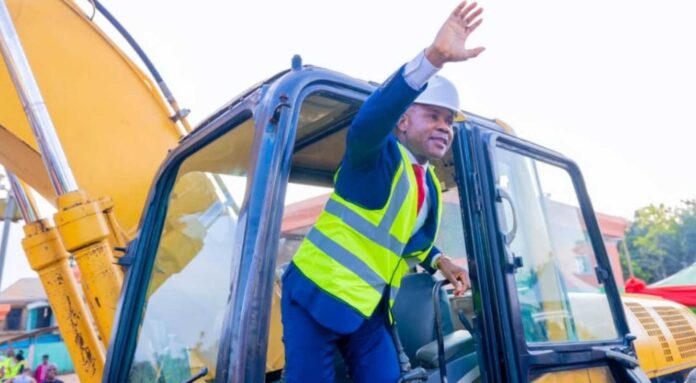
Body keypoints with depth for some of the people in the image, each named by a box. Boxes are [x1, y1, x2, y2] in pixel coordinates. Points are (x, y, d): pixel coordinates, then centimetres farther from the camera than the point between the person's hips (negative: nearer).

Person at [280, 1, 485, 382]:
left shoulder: (430, 186, 9)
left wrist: (439, 261, 3)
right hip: (317, 293, -7)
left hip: (369, 308, 7)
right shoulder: (380, 156, -14)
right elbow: (367, 124, -39)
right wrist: (433, 57, -48)